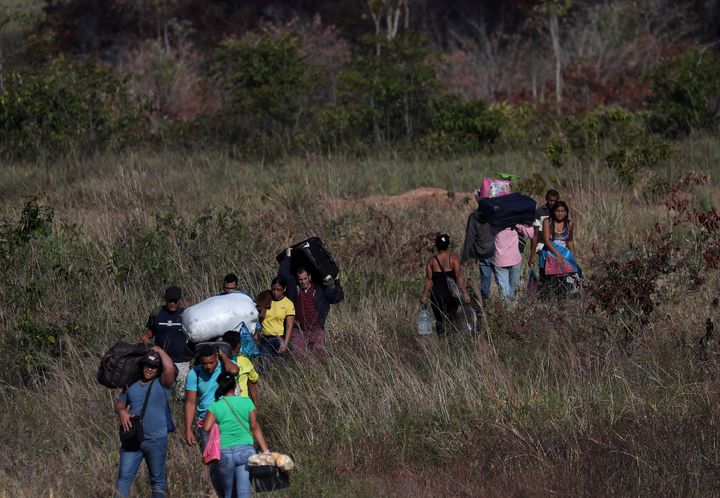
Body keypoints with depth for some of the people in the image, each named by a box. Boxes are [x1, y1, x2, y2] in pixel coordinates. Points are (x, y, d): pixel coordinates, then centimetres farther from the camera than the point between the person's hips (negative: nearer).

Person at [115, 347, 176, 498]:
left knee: (158, 479, 6)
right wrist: (122, 412, -6)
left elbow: (170, 368, -21)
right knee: (124, 477, -2)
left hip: (156, 440, -3)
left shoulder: (162, 384, -2)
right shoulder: (132, 385, 12)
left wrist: (159, 350, -6)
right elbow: (119, 404, 18)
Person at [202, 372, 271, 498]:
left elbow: (207, 428, -10)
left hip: (225, 452, 0)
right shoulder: (246, 402, 2)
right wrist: (266, 450, 6)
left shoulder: (215, 406, -1)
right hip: (246, 450, 0)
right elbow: (255, 428, 3)